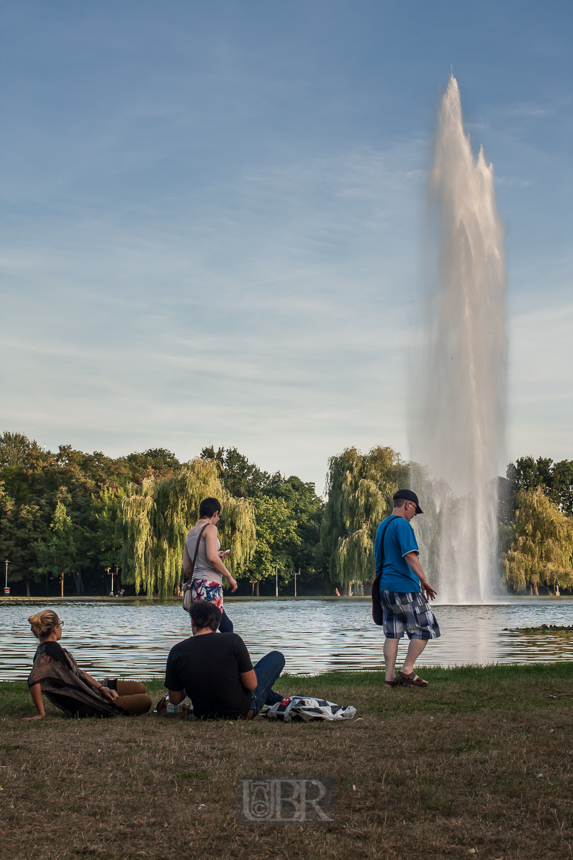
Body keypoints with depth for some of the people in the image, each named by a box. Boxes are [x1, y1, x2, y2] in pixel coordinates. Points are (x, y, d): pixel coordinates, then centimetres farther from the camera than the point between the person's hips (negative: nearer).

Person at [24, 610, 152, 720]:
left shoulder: (52, 648, 10)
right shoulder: (47, 652, -22)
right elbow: (34, 681, -36)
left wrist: (102, 688, 4)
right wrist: (41, 714, -31)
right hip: (81, 707, -10)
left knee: (140, 688, 9)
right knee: (145, 701, -9)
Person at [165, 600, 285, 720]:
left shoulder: (176, 652, -11)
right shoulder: (232, 640, -18)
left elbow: (175, 700, -5)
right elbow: (251, 685, -14)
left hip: (204, 716, 4)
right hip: (242, 713, -3)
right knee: (277, 657, 18)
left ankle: (272, 697, 48)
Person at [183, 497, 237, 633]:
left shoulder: (190, 533, 18)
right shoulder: (210, 528, -5)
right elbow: (212, 558, -20)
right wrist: (229, 577, -8)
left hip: (196, 586, 9)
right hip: (210, 586, -9)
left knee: (227, 626, 18)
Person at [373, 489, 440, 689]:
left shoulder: (382, 525, 19)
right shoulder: (402, 524, -11)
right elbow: (409, 555, -22)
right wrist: (424, 580, -26)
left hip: (385, 587, 9)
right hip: (404, 587, -9)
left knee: (392, 633, 8)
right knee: (424, 628, 1)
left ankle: (390, 676, 5)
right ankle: (407, 671, 0)